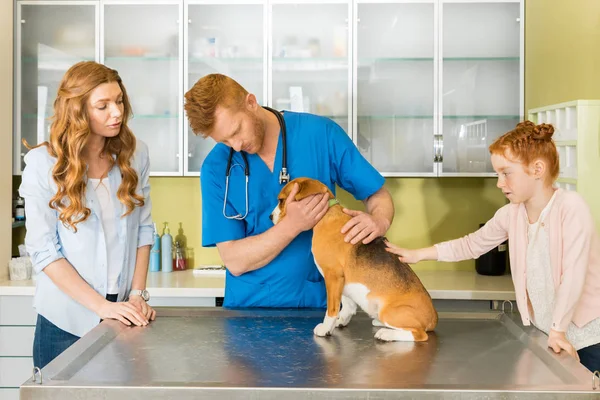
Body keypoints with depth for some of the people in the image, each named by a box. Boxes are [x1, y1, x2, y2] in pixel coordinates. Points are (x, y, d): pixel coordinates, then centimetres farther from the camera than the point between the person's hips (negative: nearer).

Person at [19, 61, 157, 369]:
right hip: (67, 320, -3)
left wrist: (138, 294, -6)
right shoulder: (43, 163, -9)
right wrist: (101, 306, -18)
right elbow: (43, 249, -11)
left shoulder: (134, 153, 0)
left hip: (125, 316, 3)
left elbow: (144, 228, 4)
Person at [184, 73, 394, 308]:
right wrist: (293, 225, -21)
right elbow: (235, 262, -6)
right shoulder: (216, 168, -5)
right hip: (249, 306, -3)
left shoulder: (321, 133, -6)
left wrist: (379, 221, -21)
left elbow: (378, 196, 2)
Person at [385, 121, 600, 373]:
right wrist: (417, 255, 7)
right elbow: (471, 244, 12)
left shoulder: (571, 206, -20)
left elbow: (573, 273, -22)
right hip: (542, 333, 5)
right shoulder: (511, 214, 0)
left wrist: (558, 330, -21)